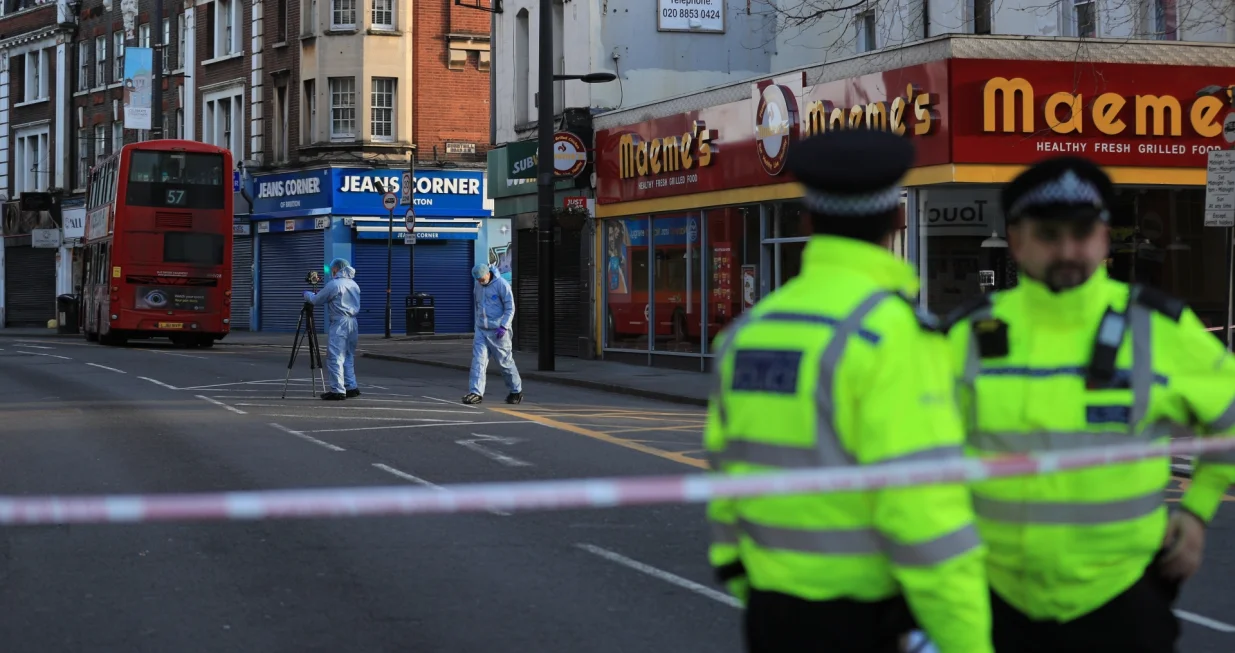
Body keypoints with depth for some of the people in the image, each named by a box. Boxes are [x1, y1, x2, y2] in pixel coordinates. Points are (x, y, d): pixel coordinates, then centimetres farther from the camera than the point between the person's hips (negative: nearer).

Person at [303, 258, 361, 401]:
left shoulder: (334, 285, -9)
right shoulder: (354, 285, 14)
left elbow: (316, 300, -2)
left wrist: (307, 294, 20)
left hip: (339, 323, -8)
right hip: (353, 323, 8)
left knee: (335, 358, -5)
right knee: (348, 356, 15)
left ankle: (337, 390, -8)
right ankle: (351, 387, 14)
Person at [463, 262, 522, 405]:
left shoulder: (502, 285, -12)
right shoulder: (478, 286, 8)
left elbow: (510, 308, -12)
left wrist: (503, 327, -20)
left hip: (498, 331, -5)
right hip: (481, 330, 5)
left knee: (505, 362, 4)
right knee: (478, 360, -7)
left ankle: (516, 391, 21)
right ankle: (476, 393, -12)